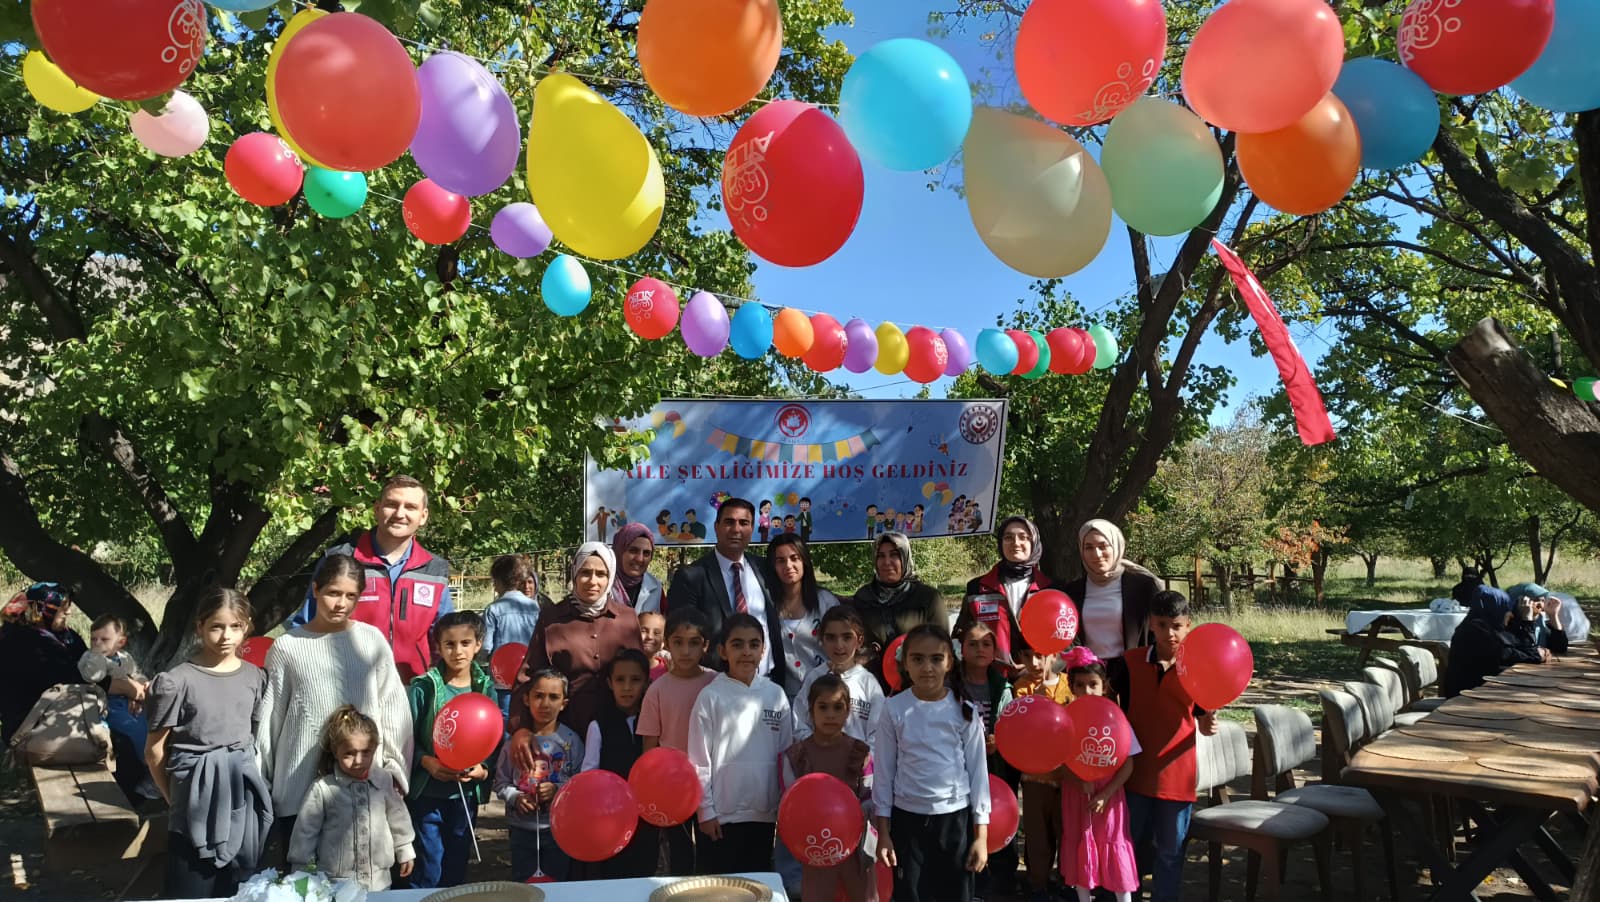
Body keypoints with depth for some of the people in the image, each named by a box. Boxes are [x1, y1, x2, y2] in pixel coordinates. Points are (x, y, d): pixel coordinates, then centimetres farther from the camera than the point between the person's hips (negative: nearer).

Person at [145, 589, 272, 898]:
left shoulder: (254, 677, 4)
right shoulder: (178, 681, -9)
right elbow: (154, 751, -2)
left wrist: (241, 774, 7)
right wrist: (176, 797, 4)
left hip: (243, 800, 4)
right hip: (198, 802, -4)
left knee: (239, 892, 13)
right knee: (191, 893, 4)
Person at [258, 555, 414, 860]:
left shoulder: (372, 640, 1)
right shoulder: (287, 646, 0)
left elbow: (393, 708, 6)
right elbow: (269, 718, 6)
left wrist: (394, 766, 5)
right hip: (299, 784, 0)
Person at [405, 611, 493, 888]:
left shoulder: (486, 688, 0)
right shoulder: (424, 687, -8)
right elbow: (407, 736, -8)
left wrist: (484, 769, -13)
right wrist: (427, 761, -23)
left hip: (467, 792, 3)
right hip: (427, 791, -3)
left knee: (456, 867, 16)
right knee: (428, 869, 6)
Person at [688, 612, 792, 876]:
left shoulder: (776, 694, 1)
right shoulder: (711, 697, -8)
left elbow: (786, 755, 7)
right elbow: (699, 761, -6)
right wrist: (706, 811, -7)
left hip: (763, 814, 3)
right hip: (721, 815, -3)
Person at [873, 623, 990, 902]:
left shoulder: (965, 711, -4)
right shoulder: (894, 709, -5)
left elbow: (978, 771, 0)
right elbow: (883, 771, 1)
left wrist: (981, 834, -2)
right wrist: (883, 831, 0)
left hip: (955, 817, 0)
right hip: (907, 818, 0)